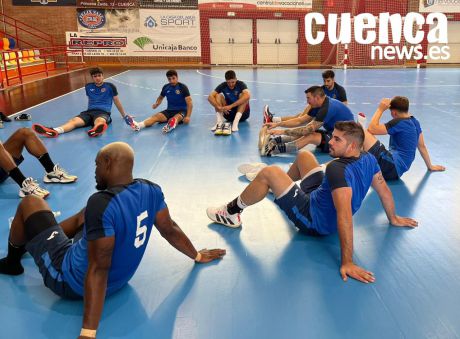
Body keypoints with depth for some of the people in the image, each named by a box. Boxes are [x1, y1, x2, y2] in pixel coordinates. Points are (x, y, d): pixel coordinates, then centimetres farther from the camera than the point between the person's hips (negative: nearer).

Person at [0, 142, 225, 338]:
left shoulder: (102, 203, -31)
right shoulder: (151, 190, -10)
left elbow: (98, 269, -33)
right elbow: (170, 230, 2)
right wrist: (197, 256, 20)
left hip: (71, 282, -7)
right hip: (118, 280, 7)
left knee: (29, 204, 6)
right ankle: (26, 244, 46)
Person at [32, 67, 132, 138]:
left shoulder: (110, 86, 7)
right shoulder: (88, 87, 17)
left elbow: (117, 102, 15)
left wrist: (124, 116, 21)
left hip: (103, 112, -4)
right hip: (89, 111, 4)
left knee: (99, 121, -43)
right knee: (74, 120, -28)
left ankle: (95, 130, -82)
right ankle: (54, 131, -57)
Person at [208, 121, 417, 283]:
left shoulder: (337, 169, -35)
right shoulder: (369, 159, -9)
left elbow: (345, 216, -42)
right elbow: (384, 190, 3)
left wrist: (347, 263, -43)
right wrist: (393, 219, 20)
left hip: (314, 220, -9)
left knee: (269, 173, -21)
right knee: (303, 156, 20)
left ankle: (231, 213, -4)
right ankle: (281, 187, 49)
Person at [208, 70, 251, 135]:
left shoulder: (241, 84, -15)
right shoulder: (223, 86, -8)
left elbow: (247, 96, -37)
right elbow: (210, 97, -21)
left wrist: (231, 106, -43)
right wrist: (219, 107, -39)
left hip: (242, 113, -2)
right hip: (228, 113, 2)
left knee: (242, 95, -26)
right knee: (218, 96, -16)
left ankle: (235, 122, -40)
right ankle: (219, 122, -33)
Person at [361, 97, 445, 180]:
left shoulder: (399, 123, -12)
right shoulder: (414, 122, 14)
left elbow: (372, 129, -18)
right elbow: (422, 146, 22)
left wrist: (380, 109, -7)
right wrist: (430, 166, 33)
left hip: (391, 166, -10)